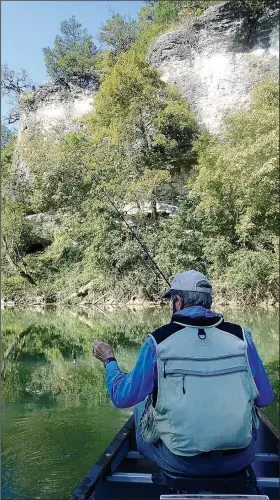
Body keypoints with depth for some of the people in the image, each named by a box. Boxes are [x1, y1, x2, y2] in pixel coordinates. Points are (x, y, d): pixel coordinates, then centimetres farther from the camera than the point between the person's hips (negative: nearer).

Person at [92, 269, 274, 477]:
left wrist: (109, 360, 14)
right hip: (238, 460, 2)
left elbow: (122, 397, -3)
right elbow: (264, 399, 1)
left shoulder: (159, 339, -12)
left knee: (141, 405, 24)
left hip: (179, 463, -2)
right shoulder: (240, 335, -7)